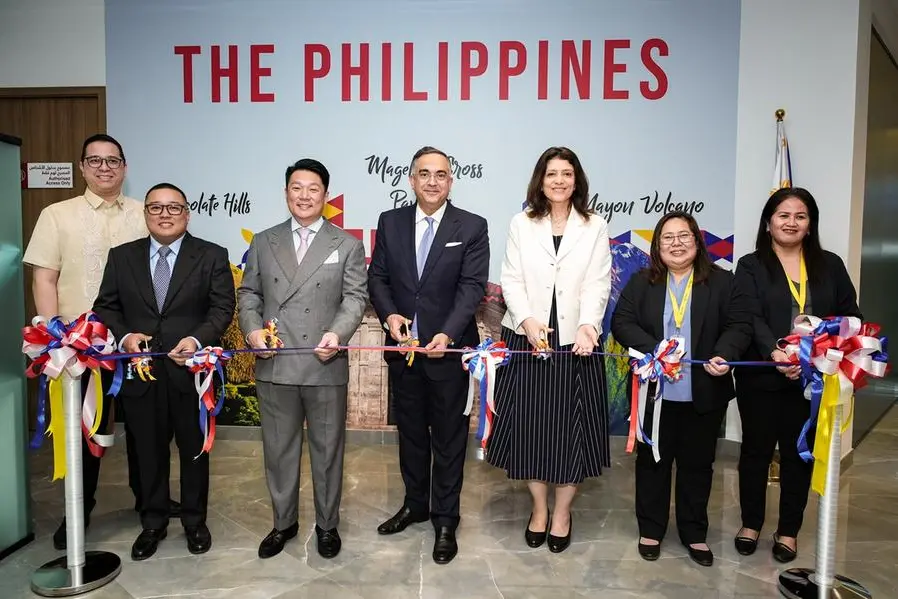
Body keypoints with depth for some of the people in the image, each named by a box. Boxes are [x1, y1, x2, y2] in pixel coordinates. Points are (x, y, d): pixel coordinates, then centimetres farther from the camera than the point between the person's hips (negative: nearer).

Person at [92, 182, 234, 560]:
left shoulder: (212, 256, 1)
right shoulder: (121, 256, 9)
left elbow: (223, 307, -4)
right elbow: (105, 306, 9)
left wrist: (197, 339, -20)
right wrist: (124, 335, -10)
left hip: (192, 369, -2)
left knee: (194, 450, 11)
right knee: (148, 452, 13)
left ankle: (195, 522, 30)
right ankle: (152, 524, 32)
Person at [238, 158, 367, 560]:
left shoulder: (347, 245, 5)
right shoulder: (263, 242, 12)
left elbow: (355, 297, -2)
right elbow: (248, 292, 12)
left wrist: (338, 333, -20)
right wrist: (252, 328, -7)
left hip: (325, 366, -2)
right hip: (274, 365, 2)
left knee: (327, 449, 10)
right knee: (278, 449, 13)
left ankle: (327, 525, 28)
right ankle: (283, 523, 32)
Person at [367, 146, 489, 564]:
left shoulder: (472, 227, -3)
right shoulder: (390, 222, 6)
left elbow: (473, 286, -11)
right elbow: (377, 277, 5)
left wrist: (447, 334, -24)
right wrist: (389, 315, -14)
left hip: (449, 348, -3)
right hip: (403, 347, 3)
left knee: (448, 436, 8)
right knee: (410, 431, 18)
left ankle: (445, 520, 24)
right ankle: (415, 504, 38)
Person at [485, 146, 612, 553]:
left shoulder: (595, 227, 7)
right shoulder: (521, 224, 7)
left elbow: (598, 284, -2)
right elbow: (511, 279, 0)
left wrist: (588, 325, -19)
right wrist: (527, 320, -16)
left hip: (576, 340, 0)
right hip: (526, 338, 1)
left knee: (570, 425, 5)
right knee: (528, 423, 6)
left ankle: (562, 511, 25)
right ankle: (539, 507, 26)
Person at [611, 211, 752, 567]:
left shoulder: (722, 282, 2)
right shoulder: (641, 282, 1)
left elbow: (740, 324, -3)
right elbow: (622, 322, -7)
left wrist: (725, 355, -21)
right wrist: (654, 351, -20)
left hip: (704, 393, 1)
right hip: (655, 392, 0)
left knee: (697, 464, 13)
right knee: (652, 461, 12)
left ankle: (694, 533, 31)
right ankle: (650, 529, 28)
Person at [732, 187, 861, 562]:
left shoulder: (830, 265, 10)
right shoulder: (751, 266, 0)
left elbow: (850, 315, 8)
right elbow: (750, 318, -12)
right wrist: (774, 353, -29)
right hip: (762, 377, -2)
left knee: (799, 454, 10)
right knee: (756, 450, 9)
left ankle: (788, 531, 26)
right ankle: (750, 524, 26)